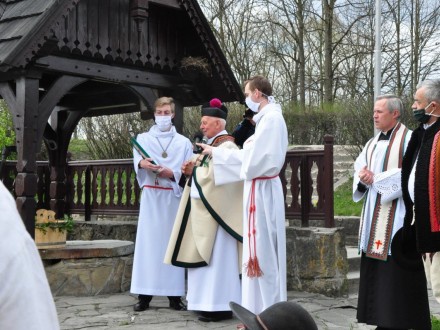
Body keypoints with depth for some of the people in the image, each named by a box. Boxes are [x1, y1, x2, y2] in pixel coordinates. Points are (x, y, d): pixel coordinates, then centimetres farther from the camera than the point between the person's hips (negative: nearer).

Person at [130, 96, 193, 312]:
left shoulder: (183, 142, 12)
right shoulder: (143, 138, 13)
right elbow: (137, 161, -5)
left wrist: (172, 173, -13)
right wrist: (143, 163, -27)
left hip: (173, 196, 0)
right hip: (150, 196, 0)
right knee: (148, 241, -5)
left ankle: (174, 295, 1)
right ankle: (144, 295, -4)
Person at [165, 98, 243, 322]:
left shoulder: (226, 146, -14)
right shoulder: (214, 145, 17)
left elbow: (211, 176, -23)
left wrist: (194, 169, -6)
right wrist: (193, 170, 1)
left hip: (216, 211, -10)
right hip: (206, 210, 10)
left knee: (216, 257, -8)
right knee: (207, 256, 11)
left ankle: (220, 306, -4)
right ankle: (211, 303, 16)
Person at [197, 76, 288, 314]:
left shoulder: (271, 118, -15)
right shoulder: (267, 117, 15)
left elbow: (252, 157, -18)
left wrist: (216, 152, -8)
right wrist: (217, 153, 15)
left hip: (261, 190, -10)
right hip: (259, 188, 10)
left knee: (262, 251, -4)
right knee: (261, 251, 13)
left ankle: (266, 314, 3)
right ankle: (264, 311, 20)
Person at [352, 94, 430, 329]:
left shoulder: (409, 139, -7)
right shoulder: (373, 143, 17)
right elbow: (359, 168, 14)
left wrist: (376, 179, -16)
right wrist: (362, 176, -9)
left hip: (396, 215, -8)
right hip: (375, 215, 8)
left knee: (398, 271, -7)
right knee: (376, 271, 8)